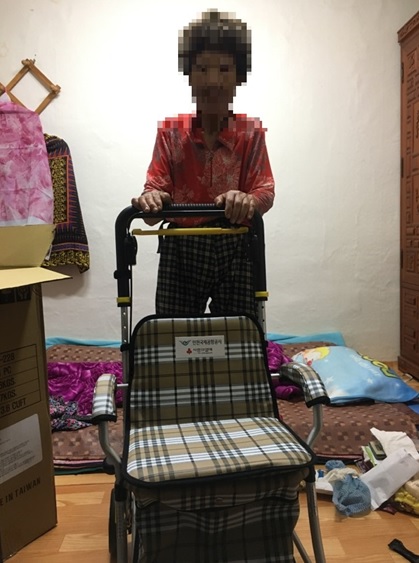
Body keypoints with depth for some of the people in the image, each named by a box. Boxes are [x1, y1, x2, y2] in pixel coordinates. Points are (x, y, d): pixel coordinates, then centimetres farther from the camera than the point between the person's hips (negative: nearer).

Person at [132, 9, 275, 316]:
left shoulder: (251, 132, 3)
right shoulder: (170, 130, 5)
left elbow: (266, 190, -7)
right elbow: (156, 186, -3)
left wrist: (248, 200, -31)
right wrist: (150, 200, -28)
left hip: (235, 252, 0)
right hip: (181, 251, 1)